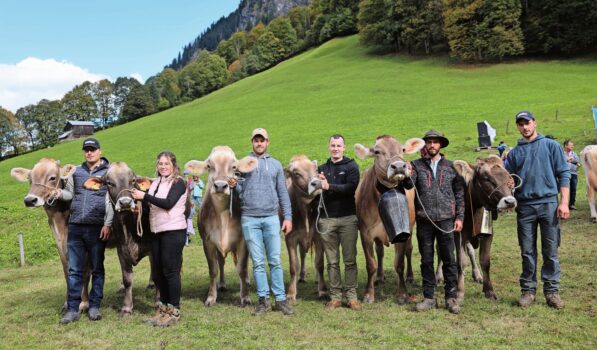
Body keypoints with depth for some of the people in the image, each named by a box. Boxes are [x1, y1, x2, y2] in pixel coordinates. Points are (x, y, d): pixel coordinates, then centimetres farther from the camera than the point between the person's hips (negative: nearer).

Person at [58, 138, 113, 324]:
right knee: (74, 270, 5)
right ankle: (72, 309, 12)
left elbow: (111, 201, -5)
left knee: (97, 269, 7)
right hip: (75, 227, 3)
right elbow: (70, 193, 18)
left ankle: (94, 307, 16)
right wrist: (59, 193, -5)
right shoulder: (76, 172, 14)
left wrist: (107, 224, -13)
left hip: (97, 228, -3)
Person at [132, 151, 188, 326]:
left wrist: (144, 196, -18)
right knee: (157, 272, 12)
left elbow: (168, 203, -19)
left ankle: (174, 311, 7)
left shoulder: (178, 182, -6)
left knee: (171, 271, -4)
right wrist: (139, 200, -2)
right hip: (158, 232, 8)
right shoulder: (156, 182, 15)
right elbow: (152, 204, 18)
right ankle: (163, 308, 25)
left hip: (174, 231, -8)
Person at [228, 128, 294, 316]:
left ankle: (280, 299, 8)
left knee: (275, 261, 2)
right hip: (249, 219, 0)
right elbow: (240, 191, 7)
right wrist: (234, 185, -16)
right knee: (258, 262, 4)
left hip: (271, 218, 1)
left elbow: (283, 193, 9)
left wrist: (288, 217, 2)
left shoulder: (275, 164, 11)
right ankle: (263, 300, 12)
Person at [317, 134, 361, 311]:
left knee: (350, 260, 2)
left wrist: (329, 186, -20)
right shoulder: (322, 168, 13)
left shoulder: (351, 166, 2)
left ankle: (352, 296, 10)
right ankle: (335, 297, 14)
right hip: (327, 219, 3)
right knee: (332, 261, 7)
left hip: (347, 218, -3)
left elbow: (351, 188, -14)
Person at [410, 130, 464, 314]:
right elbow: (409, 185, -10)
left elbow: (460, 193, 9)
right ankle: (428, 298, 18)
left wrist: (460, 217, 2)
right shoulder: (416, 165, 6)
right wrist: (408, 176, -32)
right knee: (426, 260, 8)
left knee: (449, 259, 4)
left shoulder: (450, 166, 8)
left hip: (446, 220, 0)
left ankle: (451, 297, 14)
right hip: (424, 221, 0)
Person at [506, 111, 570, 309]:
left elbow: (563, 174, 1)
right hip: (524, 206, 2)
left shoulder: (550, 145, 6)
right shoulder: (514, 153, 13)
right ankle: (528, 290, 15)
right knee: (527, 252, 6)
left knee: (550, 251, 2)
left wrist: (564, 202, -7)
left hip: (548, 203, -2)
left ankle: (552, 291, 12)